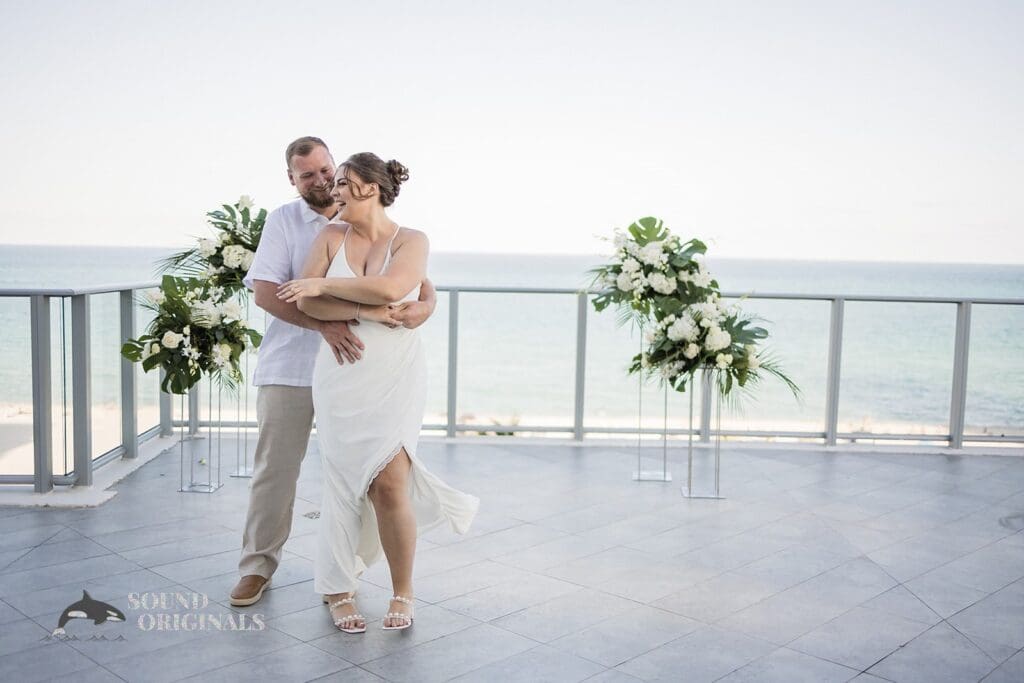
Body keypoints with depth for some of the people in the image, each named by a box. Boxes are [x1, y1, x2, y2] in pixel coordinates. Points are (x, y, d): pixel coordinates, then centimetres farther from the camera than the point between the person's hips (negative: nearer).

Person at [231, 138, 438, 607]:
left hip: (350, 367, 2)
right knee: (274, 470, 5)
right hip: (289, 368, -1)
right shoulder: (284, 221, 0)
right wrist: (325, 325, -26)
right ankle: (257, 565, 20)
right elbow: (265, 291, -12)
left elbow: (417, 280, 3)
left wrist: (424, 305, -23)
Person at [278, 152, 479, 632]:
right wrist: (367, 310, -14)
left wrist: (323, 284, -12)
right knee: (349, 480, 2)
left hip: (395, 376, -2)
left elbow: (390, 288, -20)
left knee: (388, 483, -11)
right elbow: (306, 302, -3)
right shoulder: (331, 237, 7)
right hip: (341, 376, 2)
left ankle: (403, 592, 11)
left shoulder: (411, 241, 0)